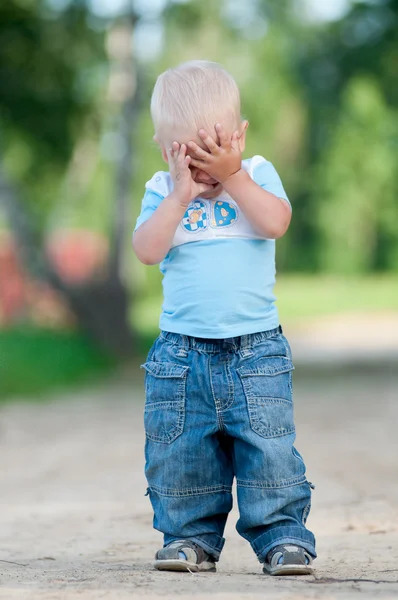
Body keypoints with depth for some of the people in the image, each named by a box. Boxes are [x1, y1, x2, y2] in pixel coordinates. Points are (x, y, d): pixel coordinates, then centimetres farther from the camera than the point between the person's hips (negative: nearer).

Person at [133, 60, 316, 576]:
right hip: (182, 353, 2)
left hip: (256, 348, -1)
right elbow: (147, 249, -11)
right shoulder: (163, 191, 6)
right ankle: (191, 536, 16)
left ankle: (282, 534, 4)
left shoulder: (257, 175, 4)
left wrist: (231, 174, -17)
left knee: (269, 447, -5)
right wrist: (181, 193, -16)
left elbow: (276, 222, -16)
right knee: (180, 452, 4)